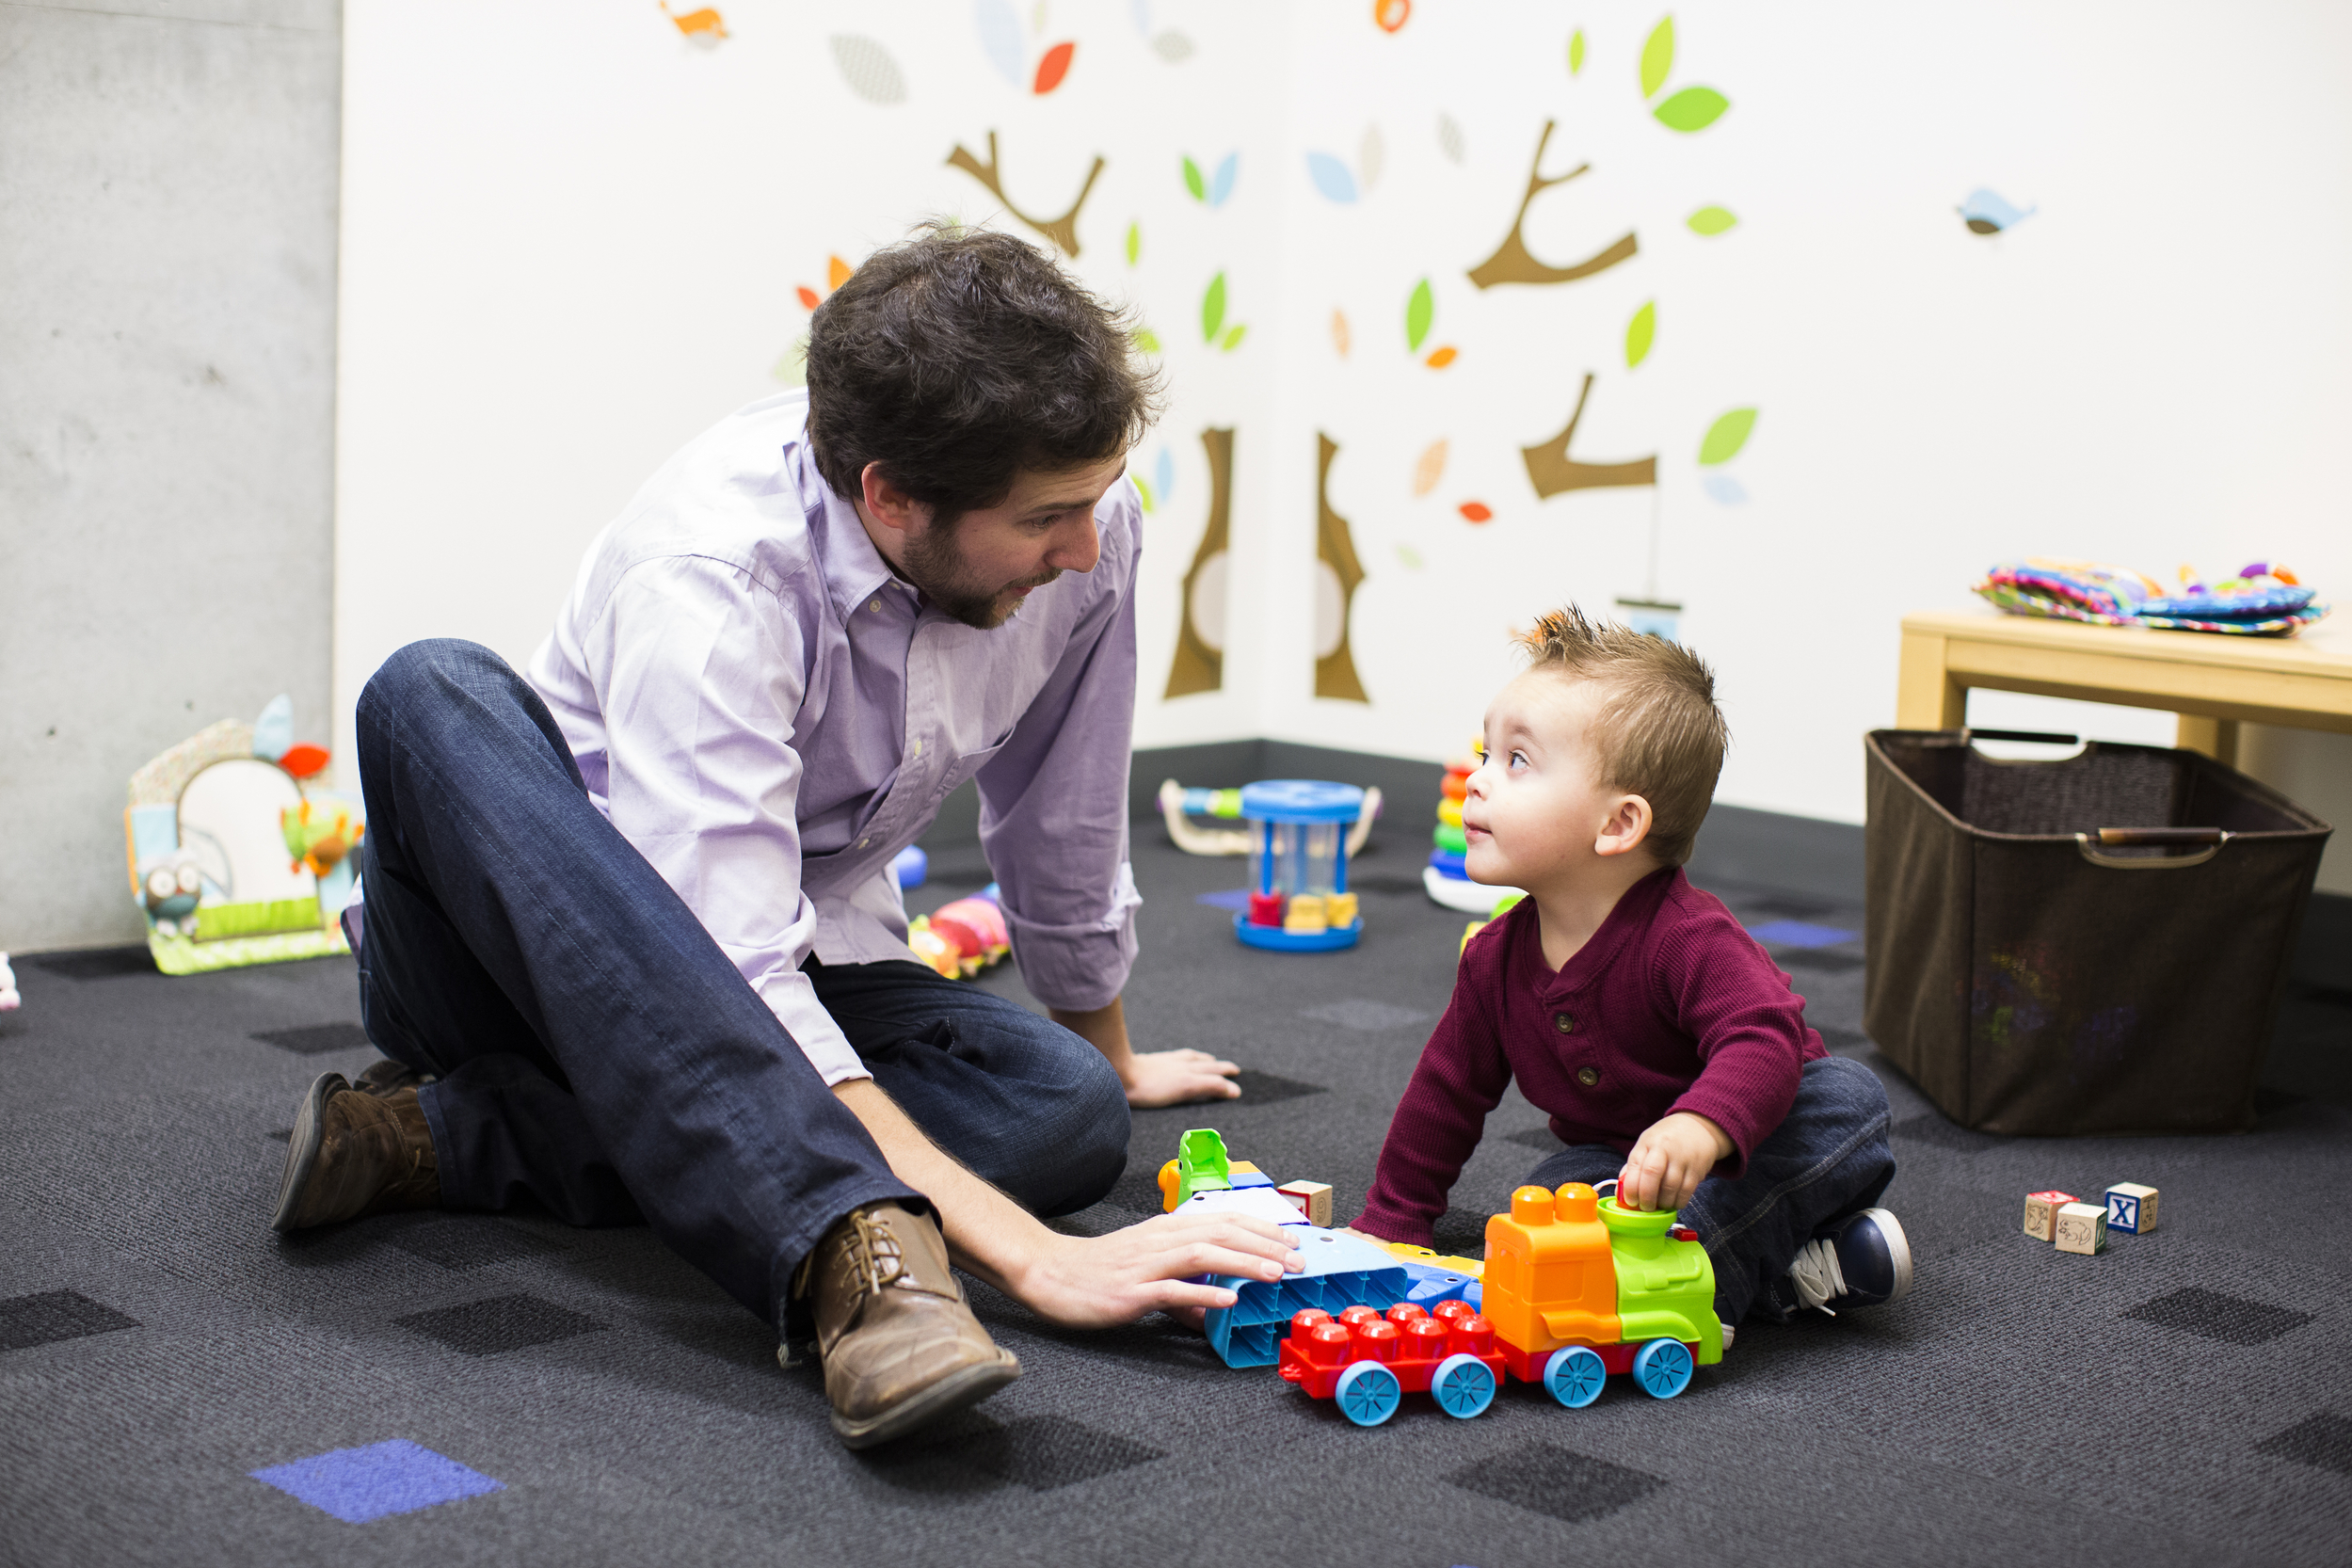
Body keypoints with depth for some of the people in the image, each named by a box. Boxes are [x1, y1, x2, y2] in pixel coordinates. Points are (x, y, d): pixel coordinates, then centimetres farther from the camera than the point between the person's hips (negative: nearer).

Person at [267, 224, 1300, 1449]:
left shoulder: (1087, 532, -15)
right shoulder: (710, 568, -32)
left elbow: (1063, 821, 4)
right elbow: (731, 981, -41)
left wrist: (1109, 1057, 19)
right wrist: (1032, 1259, -47)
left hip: (801, 955, 5)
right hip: (524, 939, -4)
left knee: (1071, 1114, -25)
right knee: (435, 693, -37)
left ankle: (447, 1137, -24)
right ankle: (853, 1246, -51)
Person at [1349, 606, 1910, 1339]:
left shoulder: (1687, 936, -27)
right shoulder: (1497, 958, -7)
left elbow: (1764, 1039, -41)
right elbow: (1449, 1091, 5)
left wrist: (1700, 1128, -61)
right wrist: (1388, 1223, 8)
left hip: (1753, 1127, -4)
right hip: (1615, 1156, 4)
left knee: (1848, 1098, -30)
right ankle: (1771, 1275, -24)